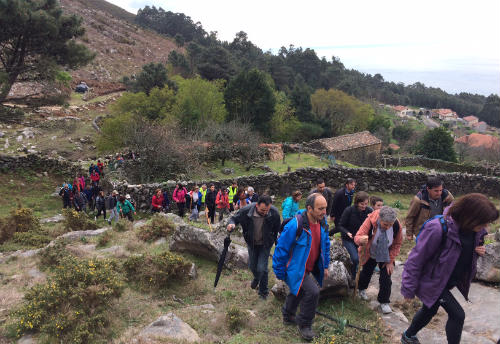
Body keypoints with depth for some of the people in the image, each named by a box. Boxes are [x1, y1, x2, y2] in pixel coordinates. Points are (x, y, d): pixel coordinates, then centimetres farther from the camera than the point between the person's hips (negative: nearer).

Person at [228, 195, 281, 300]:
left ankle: (263, 291, 19)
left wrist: (276, 241, 1)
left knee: (262, 268, -8)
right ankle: (256, 278, 54)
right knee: (252, 266, 17)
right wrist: (231, 224, -34)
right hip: (251, 243, 2)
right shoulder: (246, 211, -29)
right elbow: (234, 218, -12)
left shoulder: (274, 213, -27)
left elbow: (277, 229, -9)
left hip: (265, 244, -2)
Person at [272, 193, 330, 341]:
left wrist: (325, 266, 14)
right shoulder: (295, 225, -29)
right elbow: (281, 248, -20)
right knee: (312, 292, -20)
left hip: (309, 268, 8)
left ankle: (288, 316, 52)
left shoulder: (322, 222, -5)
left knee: (298, 291, 25)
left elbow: (325, 244, 11)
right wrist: (280, 272, -14)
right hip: (295, 269, -8)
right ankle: (304, 325, 3)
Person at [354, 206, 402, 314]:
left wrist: (390, 261, -9)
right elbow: (357, 237, -33)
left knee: (386, 279, -3)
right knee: (366, 273, 18)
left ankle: (384, 302, 19)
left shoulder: (397, 225, -26)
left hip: (386, 257, 0)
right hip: (370, 255, 0)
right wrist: (362, 240, -58)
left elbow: (397, 244, -9)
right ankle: (362, 289, 49)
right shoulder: (370, 221, -33)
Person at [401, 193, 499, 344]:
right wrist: (409, 289, -17)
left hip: (450, 281, 7)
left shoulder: (476, 230, -8)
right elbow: (416, 259, -24)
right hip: (432, 282, -7)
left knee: (429, 311, 22)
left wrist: (479, 250, -11)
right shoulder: (438, 228, -32)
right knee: (457, 315, -6)